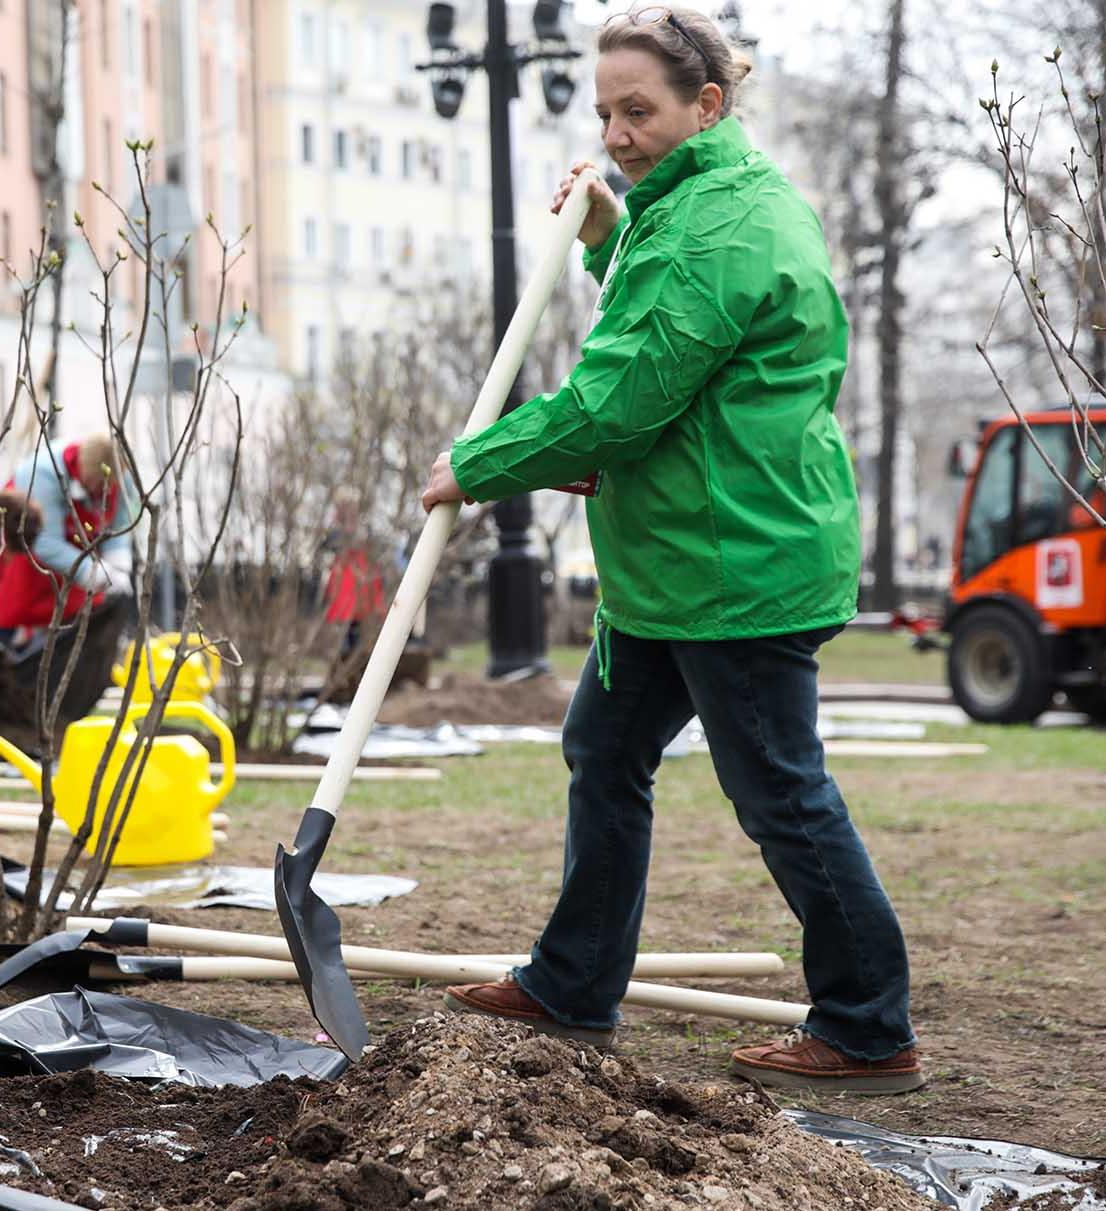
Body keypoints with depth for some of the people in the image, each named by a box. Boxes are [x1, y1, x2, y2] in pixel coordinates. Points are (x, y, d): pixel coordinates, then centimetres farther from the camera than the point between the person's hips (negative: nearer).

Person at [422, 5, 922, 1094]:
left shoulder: (720, 233, -21)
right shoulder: (728, 199, 14)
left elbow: (618, 401, -23)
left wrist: (476, 466, -12)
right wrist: (608, 239, 15)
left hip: (738, 564, -11)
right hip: (674, 559, 11)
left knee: (783, 796, -2)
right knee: (604, 754, 17)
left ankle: (871, 1035, 9)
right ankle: (572, 991, 28)